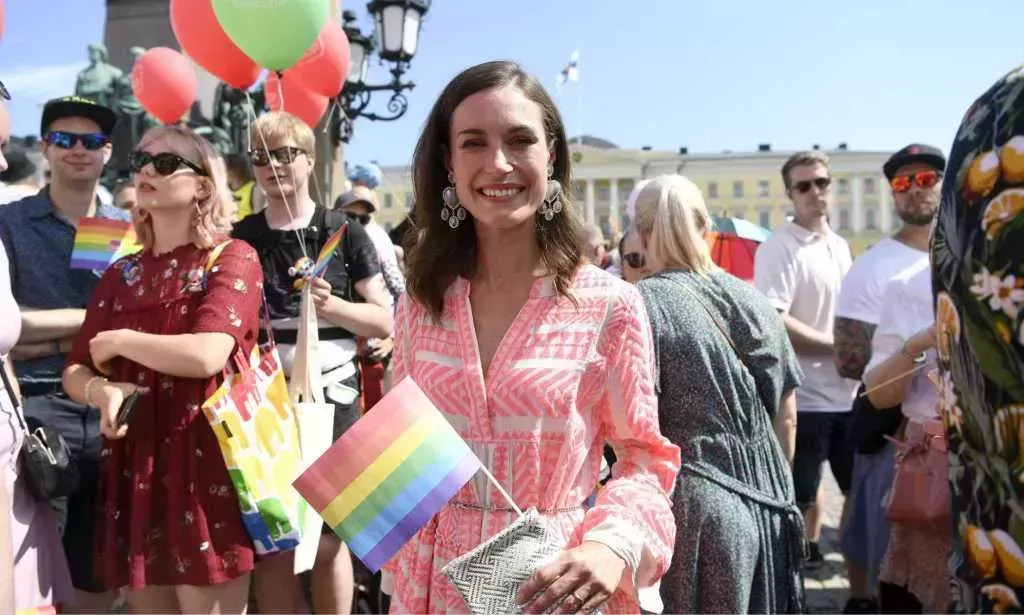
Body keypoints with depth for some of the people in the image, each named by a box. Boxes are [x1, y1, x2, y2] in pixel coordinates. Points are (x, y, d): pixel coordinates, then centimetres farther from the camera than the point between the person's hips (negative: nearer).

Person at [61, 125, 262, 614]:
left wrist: (114, 341, -5)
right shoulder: (121, 274, 13)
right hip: (132, 467, 6)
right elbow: (75, 374, 13)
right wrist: (102, 390, -11)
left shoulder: (233, 259, -4)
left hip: (205, 463, -5)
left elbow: (206, 356, -19)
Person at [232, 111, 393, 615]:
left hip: (332, 398, -1)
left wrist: (330, 305, -15)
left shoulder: (345, 233, 2)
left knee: (329, 544, 5)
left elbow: (384, 323, 1)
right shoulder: (240, 240, 6)